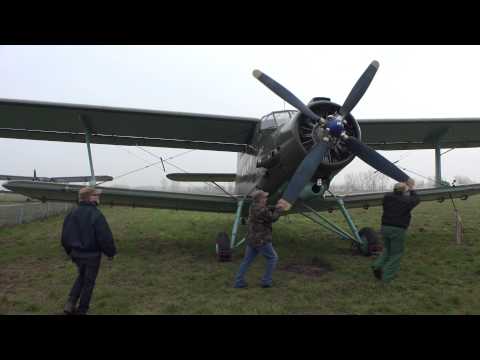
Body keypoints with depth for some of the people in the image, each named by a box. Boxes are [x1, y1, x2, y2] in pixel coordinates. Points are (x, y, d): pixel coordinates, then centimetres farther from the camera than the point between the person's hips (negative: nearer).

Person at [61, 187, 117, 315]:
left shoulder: (72, 213, 0)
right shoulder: (96, 215, -22)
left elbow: (65, 236, 7)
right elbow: (105, 237, -21)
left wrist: (70, 251, 21)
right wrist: (111, 252, -5)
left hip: (77, 253, 6)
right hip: (92, 255, -6)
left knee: (81, 276, 26)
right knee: (88, 281, 10)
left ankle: (70, 304, 16)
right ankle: (81, 310, 21)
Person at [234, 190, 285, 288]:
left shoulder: (254, 206, 8)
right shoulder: (260, 209, -21)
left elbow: (267, 210, 22)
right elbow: (272, 218, -11)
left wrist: (275, 207, 10)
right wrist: (279, 210, 2)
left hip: (251, 240, 9)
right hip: (261, 241, -8)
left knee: (247, 261, 13)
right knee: (272, 257, 10)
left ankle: (238, 282, 13)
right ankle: (266, 281, 12)